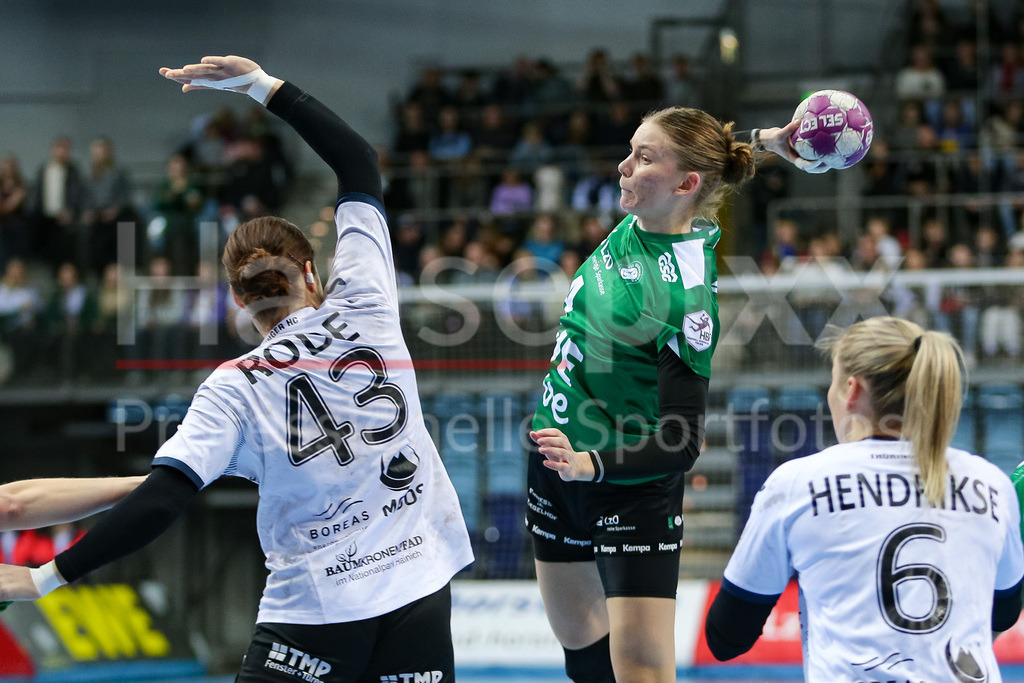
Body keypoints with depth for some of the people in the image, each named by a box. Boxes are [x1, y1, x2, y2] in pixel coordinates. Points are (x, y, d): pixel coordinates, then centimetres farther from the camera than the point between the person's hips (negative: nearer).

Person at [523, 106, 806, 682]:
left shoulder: (686, 299, -29)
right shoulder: (639, 222, -6)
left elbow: (682, 444, -27)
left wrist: (591, 463, -40)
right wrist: (761, 139, 4)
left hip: (634, 488, -8)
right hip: (558, 460, 8)